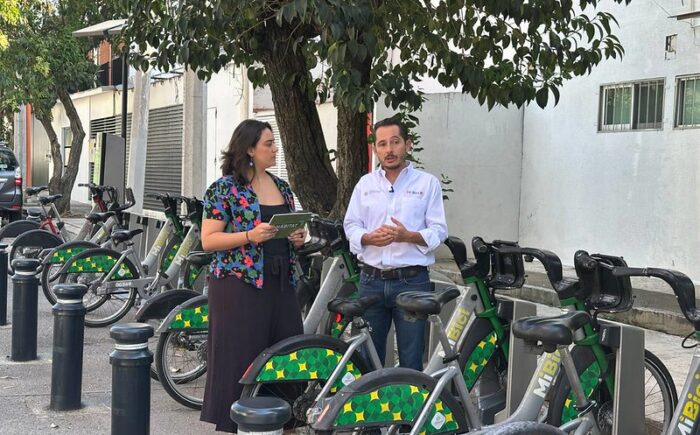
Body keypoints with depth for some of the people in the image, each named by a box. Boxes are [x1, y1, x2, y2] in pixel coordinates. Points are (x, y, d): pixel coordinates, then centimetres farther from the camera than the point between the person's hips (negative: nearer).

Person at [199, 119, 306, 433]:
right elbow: (208, 240, -8)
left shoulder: (282, 187, 14)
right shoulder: (225, 188, -4)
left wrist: (297, 238, 3)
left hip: (280, 284, 6)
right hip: (240, 284, -6)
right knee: (240, 358, -2)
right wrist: (250, 236, -20)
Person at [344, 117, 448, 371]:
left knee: (411, 359, 2)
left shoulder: (428, 183, 2)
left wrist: (408, 236, -21)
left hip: (412, 281, -3)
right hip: (371, 280, 3)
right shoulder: (365, 184, 11)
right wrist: (369, 238, -13)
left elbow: (438, 231, -2)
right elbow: (350, 225, 8)